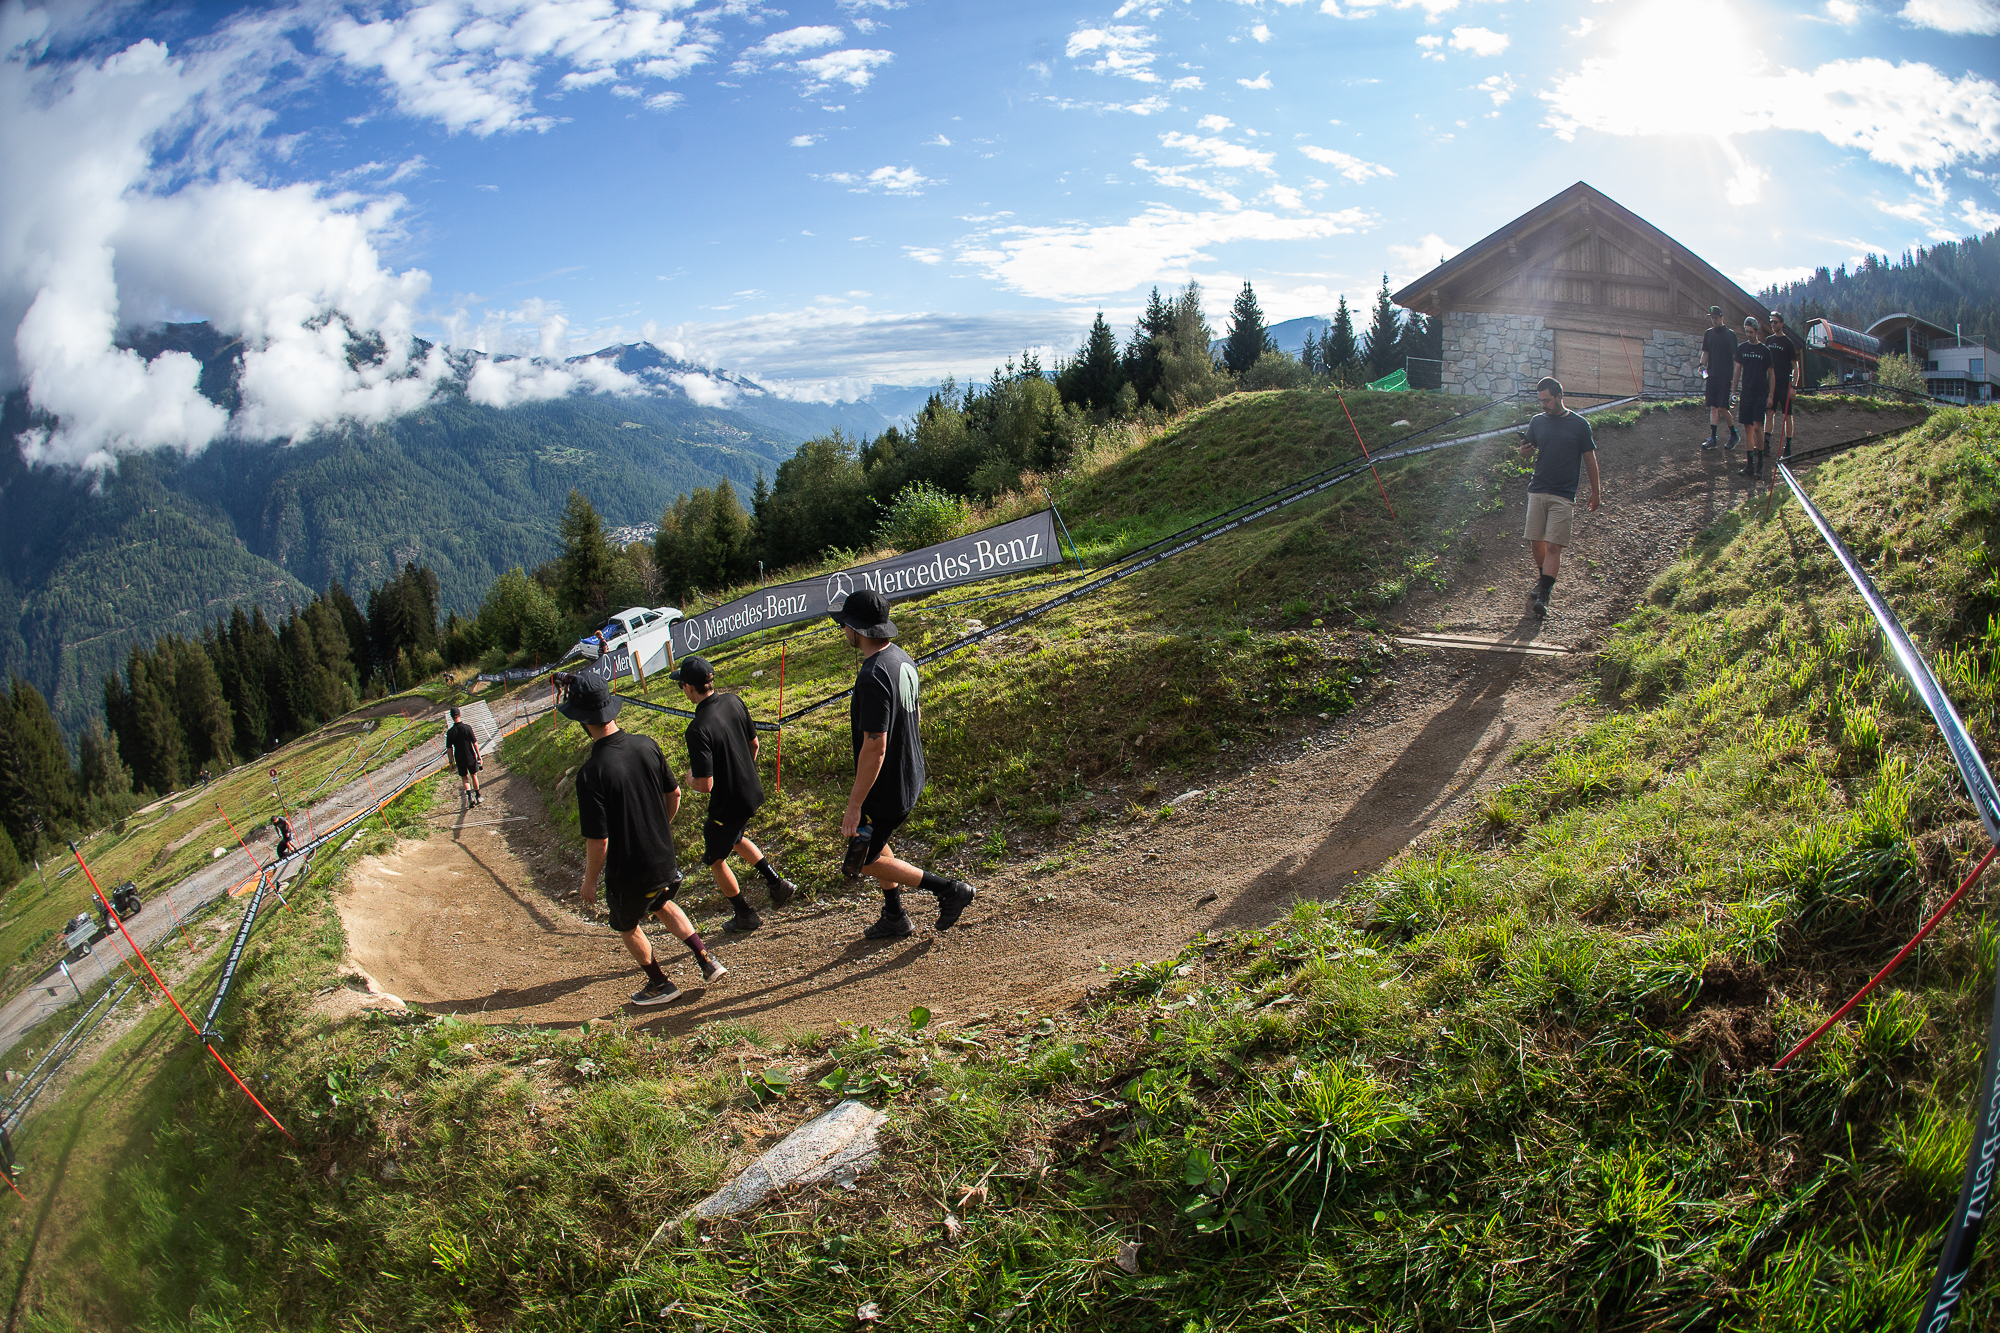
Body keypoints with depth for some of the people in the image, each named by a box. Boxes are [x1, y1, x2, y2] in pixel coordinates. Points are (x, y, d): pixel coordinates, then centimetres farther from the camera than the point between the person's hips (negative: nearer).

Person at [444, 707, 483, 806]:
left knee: (464, 778, 14)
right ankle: (478, 796, 27)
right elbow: (475, 743, -10)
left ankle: (469, 795, -6)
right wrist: (479, 756, -1)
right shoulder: (467, 727, -13)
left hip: (460, 759, 0)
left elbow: (449, 749, -7)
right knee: (474, 776, 18)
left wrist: (451, 761, 5)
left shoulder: (450, 731, -10)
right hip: (471, 757, 0)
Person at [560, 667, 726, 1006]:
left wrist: (589, 881, -7)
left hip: (627, 873, -5)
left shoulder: (591, 773, -29)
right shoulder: (645, 746, -11)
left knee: (627, 927, 24)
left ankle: (660, 984, 39)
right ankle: (707, 961, 30)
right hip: (664, 860, 5)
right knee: (662, 904, 34)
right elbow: (674, 793, 4)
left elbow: (598, 841, -24)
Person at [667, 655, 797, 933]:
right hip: (752, 792, 7)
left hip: (728, 804, -7)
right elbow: (754, 743, 6)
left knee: (715, 859, 17)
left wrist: (690, 779, -6)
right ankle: (777, 883, 30)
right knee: (734, 838, 34)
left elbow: (705, 784, -29)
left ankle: (745, 915, 31)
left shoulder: (698, 729, -31)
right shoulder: (734, 702, -8)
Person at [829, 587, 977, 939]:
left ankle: (950, 890, 9)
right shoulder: (902, 659, 1)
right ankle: (895, 918, 38)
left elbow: (875, 747, -30)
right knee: (872, 841, 27)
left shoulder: (874, 676, -29)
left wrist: (854, 805, -24)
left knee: (864, 860, 9)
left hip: (886, 789, -10)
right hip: (910, 775, 10)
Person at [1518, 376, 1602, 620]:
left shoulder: (1579, 424, 1)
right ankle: (1545, 580, 30)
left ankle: (1543, 595, -12)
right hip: (1537, 490, 4)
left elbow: (1590, 459, 6)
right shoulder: (1537, 422, 10)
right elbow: (1527, 454, 15)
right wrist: (1525, 452, -10)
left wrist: (1595, 492, 7)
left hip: (1563, 496, -4)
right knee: (1535, 542, 5)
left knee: (1553, 546, -9)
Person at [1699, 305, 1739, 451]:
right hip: (1712, 374, 5)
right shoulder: (1708, 334, 11)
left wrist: (1735, 375, -9)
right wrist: (1702, 365, -5)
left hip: (1725, 376, -5)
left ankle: (1733, 434, 11)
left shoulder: (1729, 335, -3)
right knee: (1713, 407, 3)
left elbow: (1735, 356, -3)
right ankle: (1712, 438, 4)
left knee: (1722, 407, -8)